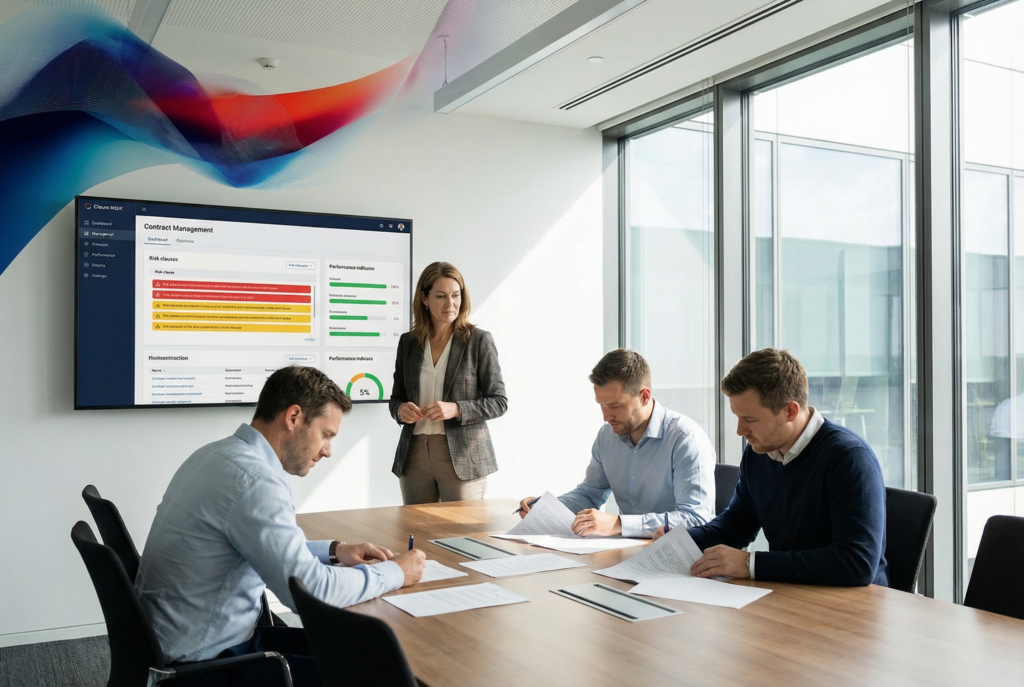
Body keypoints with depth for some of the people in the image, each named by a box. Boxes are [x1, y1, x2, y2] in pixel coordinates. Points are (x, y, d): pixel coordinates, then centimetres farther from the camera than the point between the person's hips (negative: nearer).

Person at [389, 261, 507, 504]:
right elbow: (396, 397, 14)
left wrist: (456, 409, -19)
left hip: (462, 457, -3)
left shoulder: (479, 340, -3)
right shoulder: (408, 342, 7)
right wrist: (401, 409, -9)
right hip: (414, 454, 3)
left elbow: (498, 402, -4)